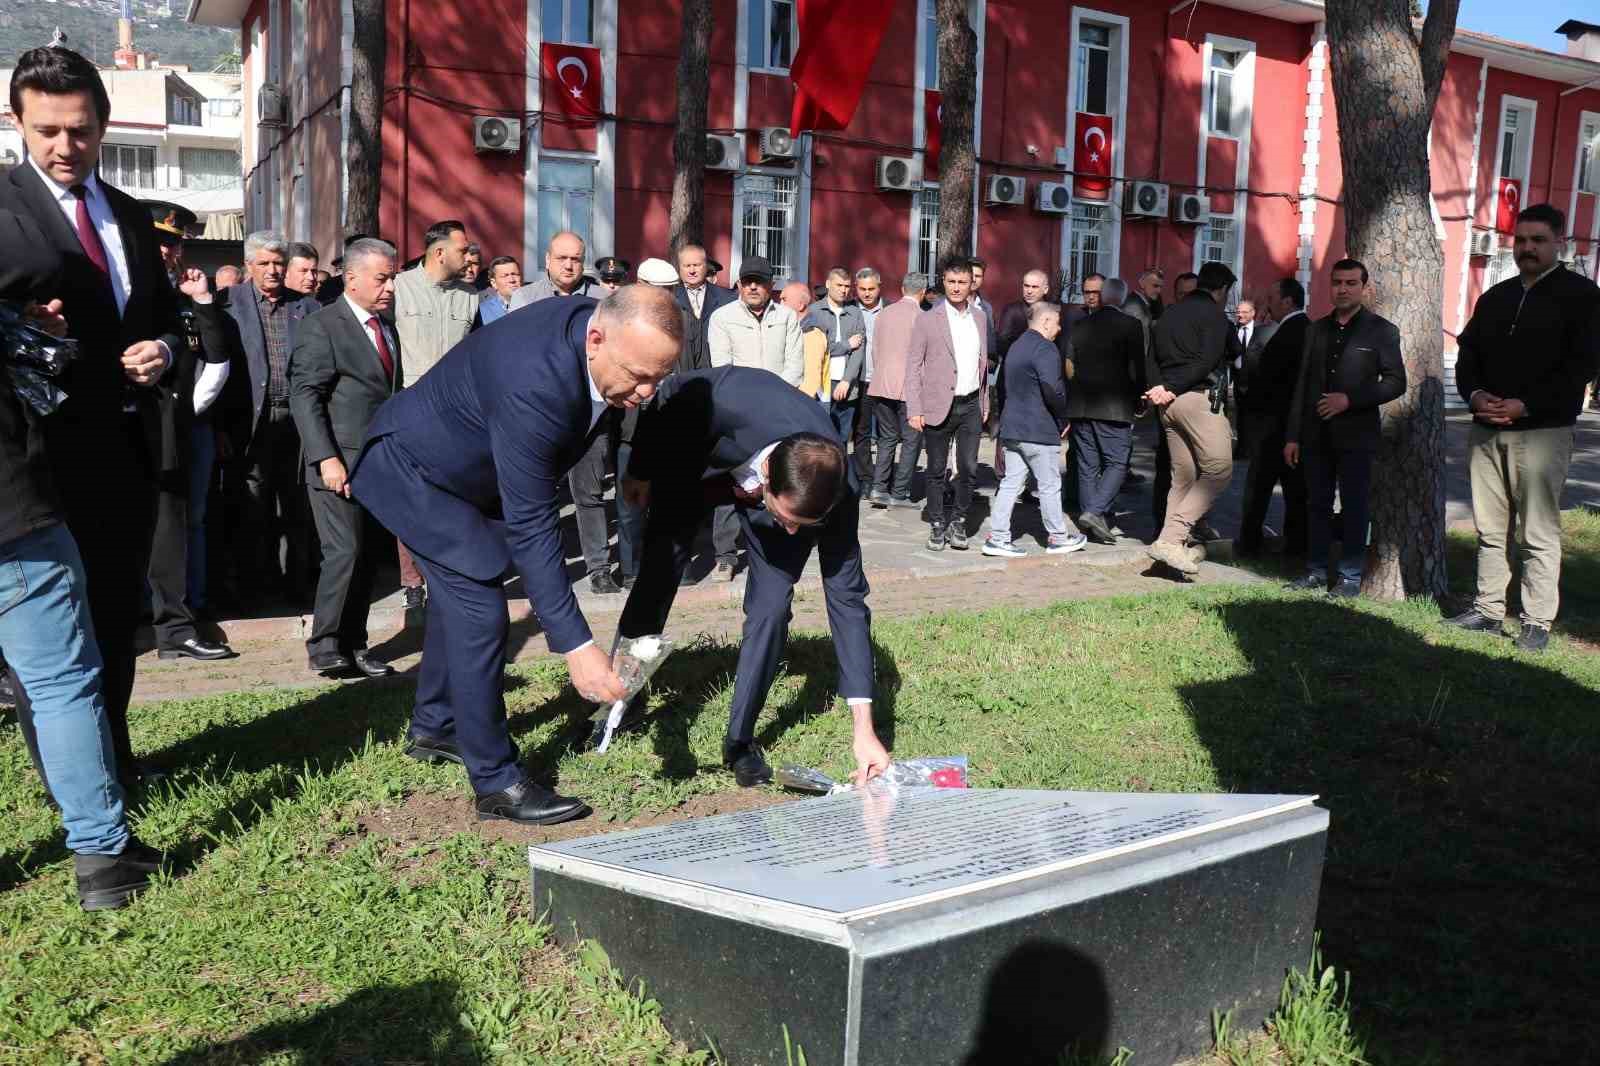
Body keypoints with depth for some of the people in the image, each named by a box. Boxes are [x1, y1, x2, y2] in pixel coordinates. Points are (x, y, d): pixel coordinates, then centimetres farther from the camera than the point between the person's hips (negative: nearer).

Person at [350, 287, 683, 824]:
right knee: (478, 611, -14)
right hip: (417, 471, -9)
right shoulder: (534, 385, -43)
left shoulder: (607, 323, -19)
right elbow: (531, 527, -40)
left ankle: (433, 728, 41)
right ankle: (496, 781, -3)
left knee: (459, 594, 21)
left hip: (466, 469, 9)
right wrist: (576, 645, -40)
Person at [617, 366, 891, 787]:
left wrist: (864, 729, -30)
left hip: (782, 487, 0)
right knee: (660, 566, 3)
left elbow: (846, 598, -30)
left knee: (771, 606, -12)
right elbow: (670, 396, -21)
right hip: (695, 457, 0)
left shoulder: (836, 492, -37)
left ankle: (740, 740, 6)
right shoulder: (729, 400, -46)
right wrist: (641, 470, -4)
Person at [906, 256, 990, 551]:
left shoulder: (980, 318, 9)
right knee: (936, 470, 5)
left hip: (971, 405, 3)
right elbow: (913, 366, -4)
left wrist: (985, 403, 14)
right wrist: (914, 410, -10)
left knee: (969, 469, 2)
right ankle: (937, 525, 17)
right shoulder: (928, 319, -4)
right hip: (939, 405, -3)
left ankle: (958, 522, 18)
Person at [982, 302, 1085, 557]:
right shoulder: (1045, 349, -15)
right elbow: (1052, 390, -24)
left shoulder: (1016, 346, 14)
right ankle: (1057, 537, 16)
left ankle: (997, 537, 7)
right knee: (1050, 486, 5)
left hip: (1011, 428, 8)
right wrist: (1063, 419, -9)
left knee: (1011, 483, 9)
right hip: (1039, 431, -8)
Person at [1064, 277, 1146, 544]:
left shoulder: (1080, 325, 9)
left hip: (1080, 405, 5)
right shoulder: (1131, 325, -4)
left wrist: (1069, 408, 14)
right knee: (1117, 462, 1)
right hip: (1114, 407, -5)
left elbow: (1069, 367, 10)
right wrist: (1138, 402, 5)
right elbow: (1136, 369, -8)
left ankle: (1092, 525, 13)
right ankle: (1094, 512, -16)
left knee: (1087, 466, 9)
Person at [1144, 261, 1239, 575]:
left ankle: (1174, 543, 11)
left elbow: (1151, 358, 12)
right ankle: (1170, 538, -18)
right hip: (1198, 397, -8)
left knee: (1184, 476, 12)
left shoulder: (1167, 314, 19)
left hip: (1170, 401, 8)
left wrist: (1161, 388, -3)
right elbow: (1207, 362, -13)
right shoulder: (1213, 314, -3)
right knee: (1218, 468, -8)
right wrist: (1171, 388, -10)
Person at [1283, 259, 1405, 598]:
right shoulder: (1317, 329, 13)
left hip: (1356, 433, -4)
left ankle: (1350, 577, 6)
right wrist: (1293, 435, 8)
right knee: (1318, 504, 8)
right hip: (1317, 433, 4)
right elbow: (1302, 383, 13)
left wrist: (1350, 399, -16)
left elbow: (1395, 382, -4)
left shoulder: (1381, 330, 0)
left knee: (1354, 507, -1)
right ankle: (1316, 570, 16)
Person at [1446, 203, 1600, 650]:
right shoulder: (1495, 297, 17)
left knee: (1538, 533, -5)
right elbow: (1467, 355, 16)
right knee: (1490, 528, 10)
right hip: (1486, 430, 6)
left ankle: (1537, 622, 0)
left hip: (1541, 431, -6)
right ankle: (1488, 609, 18)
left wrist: (1524, 405, -18)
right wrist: (1475, 395, -5)